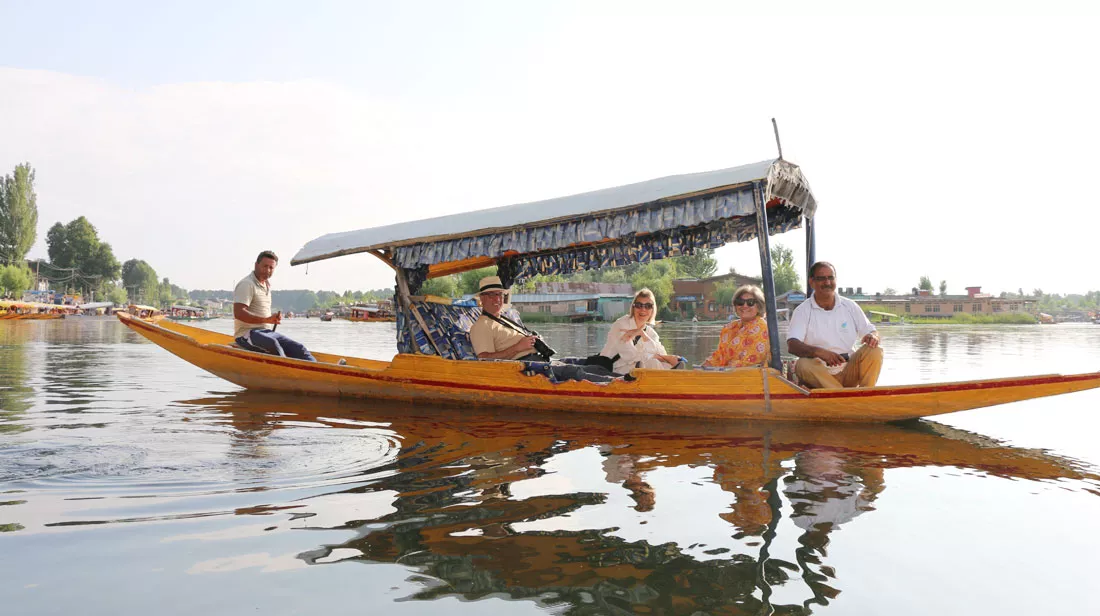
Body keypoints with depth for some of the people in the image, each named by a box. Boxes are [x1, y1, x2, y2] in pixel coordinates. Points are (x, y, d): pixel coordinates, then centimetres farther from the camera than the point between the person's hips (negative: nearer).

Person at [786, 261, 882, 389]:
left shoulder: (849, 306, 8)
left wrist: (873, 336, -18)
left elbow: (871, 331, 9)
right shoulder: (803, 311, -2)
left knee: (875, 351, -20)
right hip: (820, 374, -3)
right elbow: (792, 345, -15)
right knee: (803, 365, -35)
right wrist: (819, 352, -35)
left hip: (848, 371, 3)